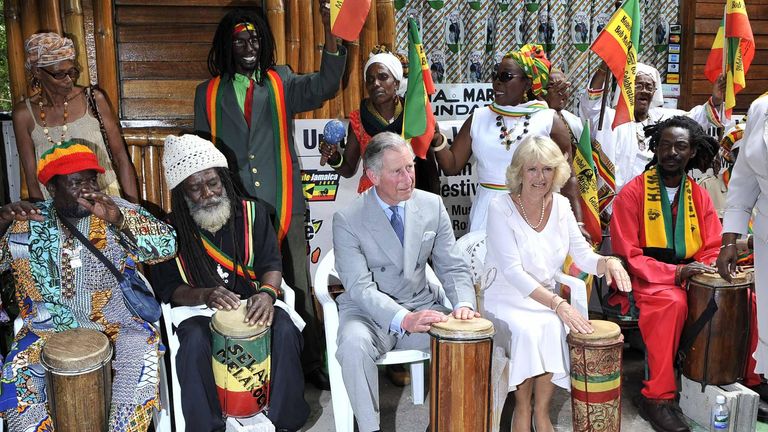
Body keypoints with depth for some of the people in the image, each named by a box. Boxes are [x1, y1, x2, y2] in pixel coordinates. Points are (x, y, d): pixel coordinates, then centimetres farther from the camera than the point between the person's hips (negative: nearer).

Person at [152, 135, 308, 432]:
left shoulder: (251, 213, 2)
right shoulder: (171, 229, -1)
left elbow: (270, 263, -2)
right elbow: (168, 288, -3)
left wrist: (267, 292, -25)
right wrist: (205, 295, -24)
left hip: (251, 305, 1)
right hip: (198, 312, -1)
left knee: (285, 331, -27)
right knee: (194, 342, -33)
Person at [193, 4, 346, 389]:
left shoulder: (282, 82, 7)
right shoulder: (209, 93, 10)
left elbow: (325, 85, -11)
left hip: (283, 206, 0)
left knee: (297, 286, 5)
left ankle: (311, 363, 19)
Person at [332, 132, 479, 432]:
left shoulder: (432, 206, 1)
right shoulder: (347, 220, -12)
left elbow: (452, 266, 4)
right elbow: (360, 287, -20)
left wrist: (463, 303, -18)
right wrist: (403, 319, -35)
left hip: (420, 306, 3)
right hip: (369, 313, -3)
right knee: (354, 345, -34)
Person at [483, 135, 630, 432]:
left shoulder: (560, 205, 2)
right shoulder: (501, 207, -15)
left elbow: (583, 256, 2)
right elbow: (513, 272, -24)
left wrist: (608, 262, -22)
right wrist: (558, 304, -35)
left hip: (545, 298, 4)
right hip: (505, 300, -4)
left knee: (555, 329, -28)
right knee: (527, 331, -32)